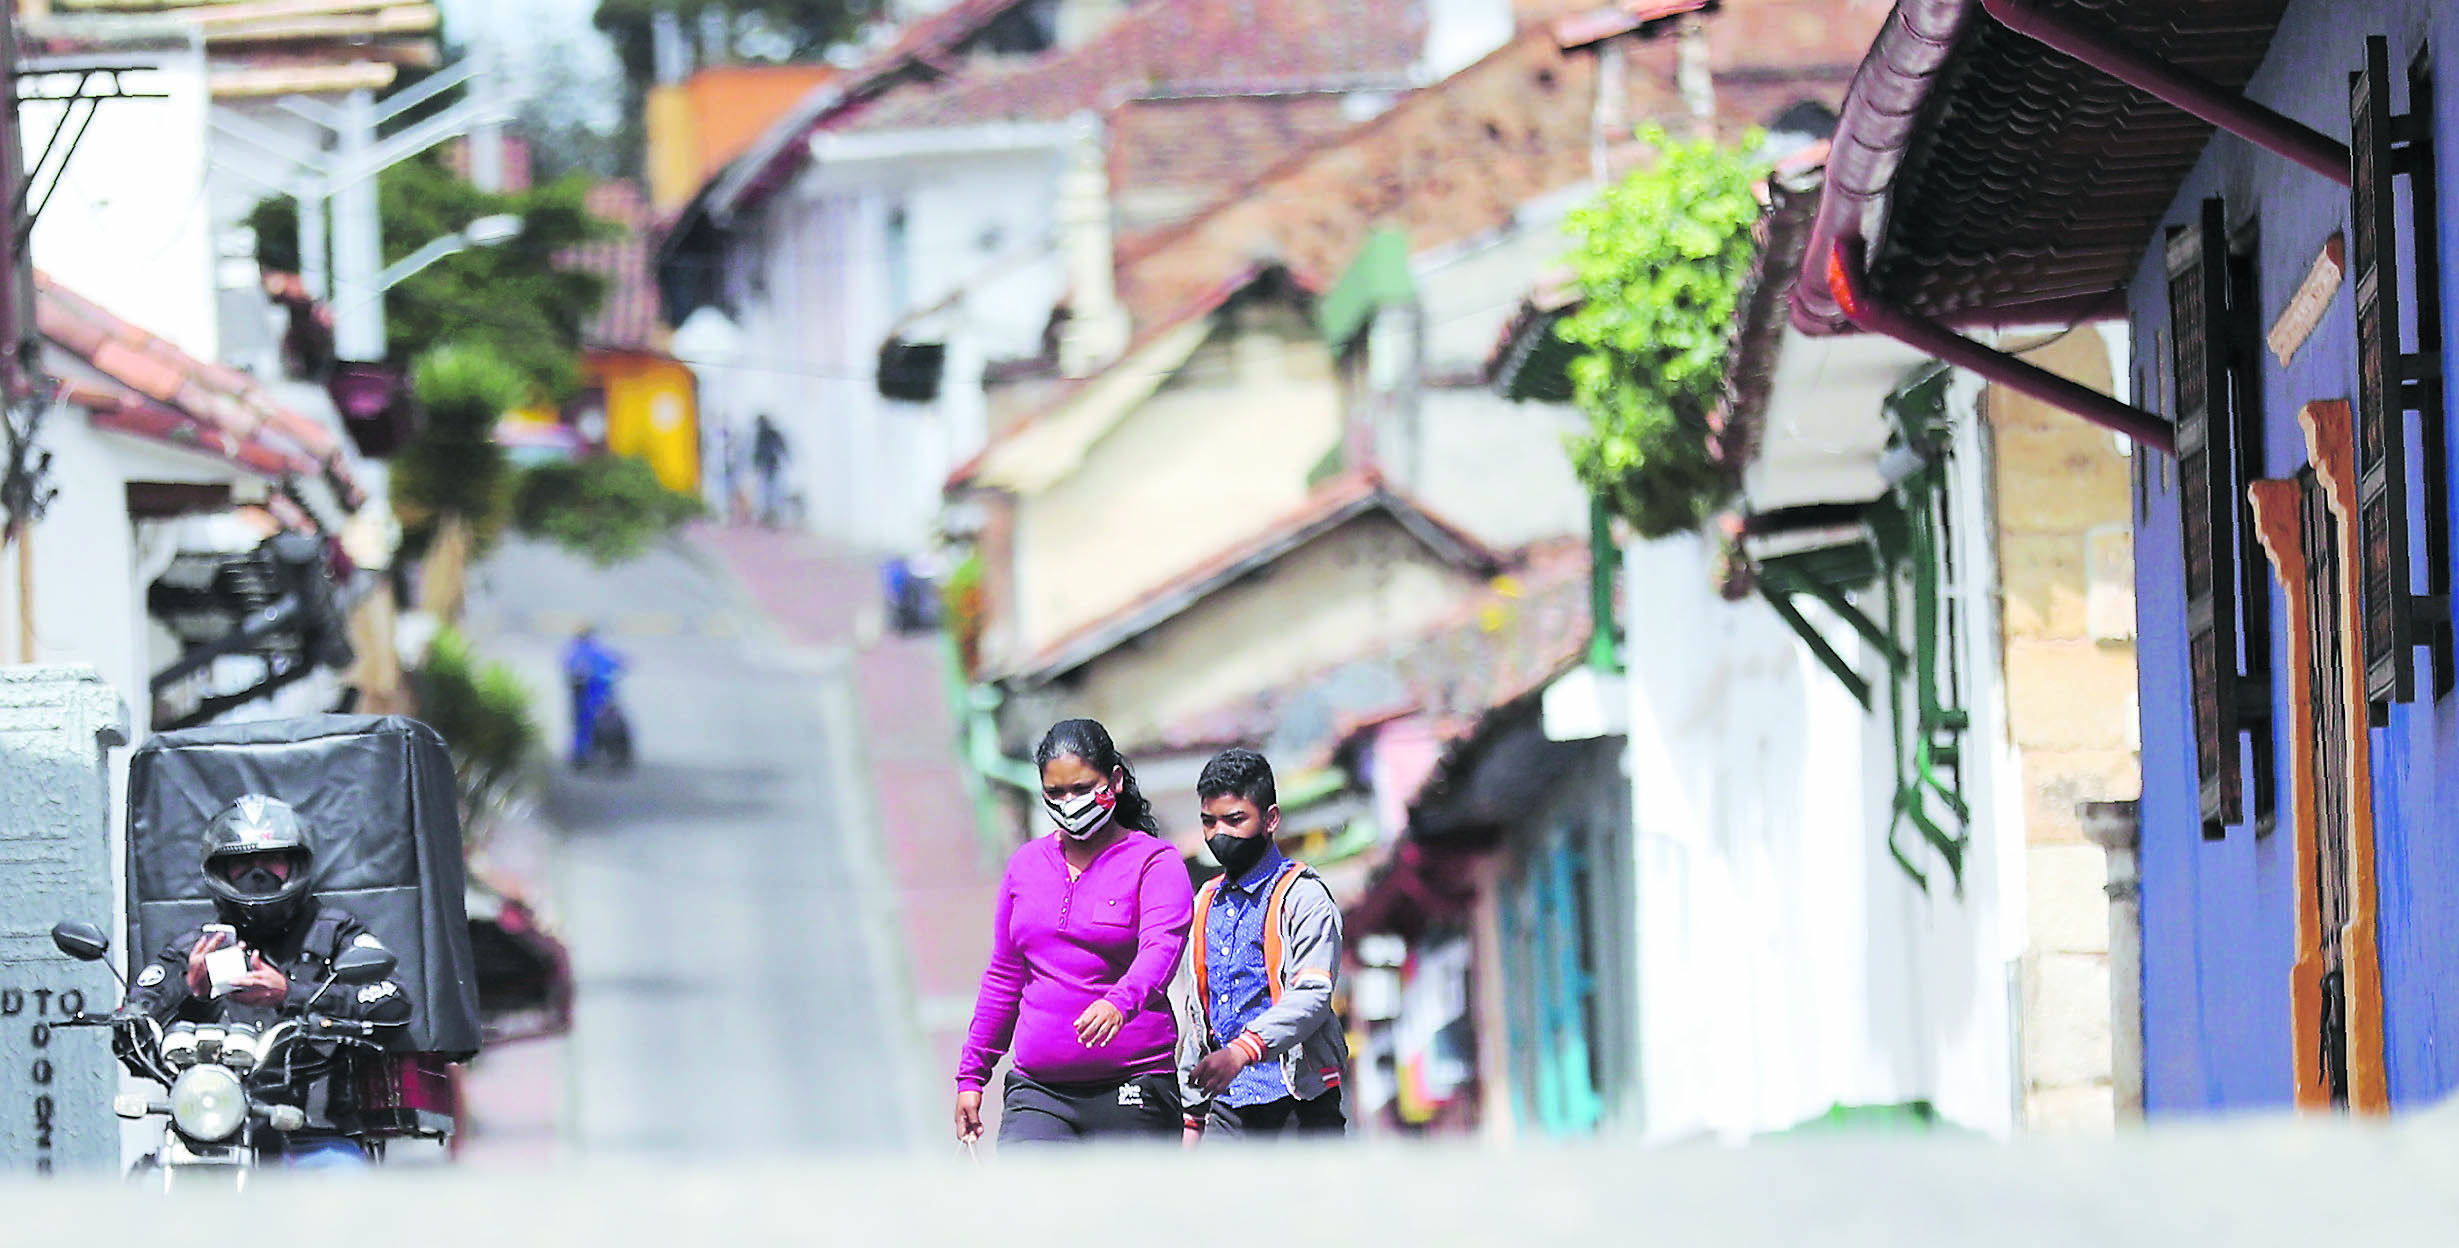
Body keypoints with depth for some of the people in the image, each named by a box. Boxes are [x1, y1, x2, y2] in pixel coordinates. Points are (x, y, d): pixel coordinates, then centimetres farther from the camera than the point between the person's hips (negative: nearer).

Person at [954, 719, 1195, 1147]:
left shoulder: (1154, 862, -3)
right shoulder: (1028, 863, 12)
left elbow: (1161, 948, -22)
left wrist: (1120, 1003, -43)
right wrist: (972, 1073, 18)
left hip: (1132, 1089, -3)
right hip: (1037, 1090, 3)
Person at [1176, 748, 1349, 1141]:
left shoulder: (1302, 897, -3)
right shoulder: (1207, 904, 19)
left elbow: (1312, 996, -17)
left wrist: (1243, 1050, -31)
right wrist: (1192, 1112, 19)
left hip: (1295, 1100, -6)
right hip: (1228, 1105, 6)